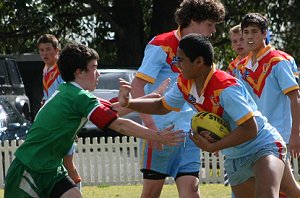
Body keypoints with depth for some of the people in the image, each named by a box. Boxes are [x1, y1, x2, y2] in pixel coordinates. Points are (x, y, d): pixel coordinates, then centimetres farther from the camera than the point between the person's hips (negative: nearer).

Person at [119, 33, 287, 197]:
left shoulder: (226, 87, -29)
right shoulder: (185, 84, -4)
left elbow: (250, 130, -29)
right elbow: (162, 106, 15)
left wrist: (212, 147, -25)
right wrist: (128, 103, 2)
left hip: (264, 146, -9)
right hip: (234, 157, 9)